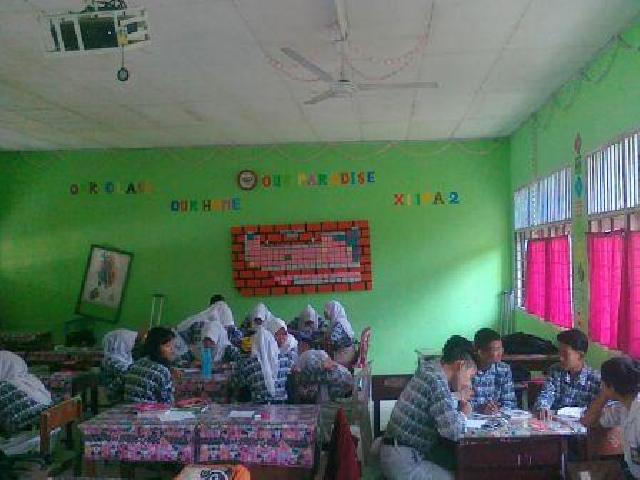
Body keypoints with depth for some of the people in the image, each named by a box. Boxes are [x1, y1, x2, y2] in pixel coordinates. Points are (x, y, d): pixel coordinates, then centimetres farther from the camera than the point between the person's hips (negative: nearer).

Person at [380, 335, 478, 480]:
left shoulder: (429, 367, 6)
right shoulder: (437, 381, -21)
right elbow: (454, 431, -28)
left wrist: (458, 396, 9)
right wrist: (463, 413, -8)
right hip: (404, 461, -10)